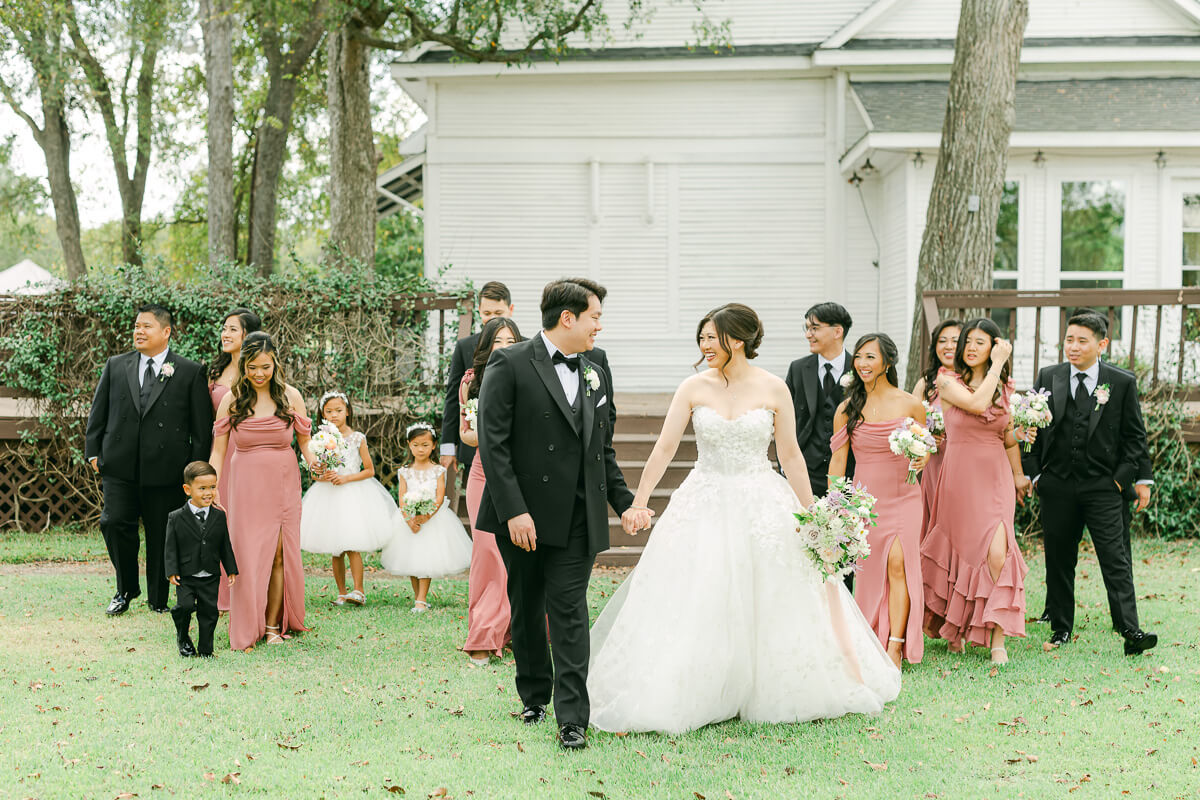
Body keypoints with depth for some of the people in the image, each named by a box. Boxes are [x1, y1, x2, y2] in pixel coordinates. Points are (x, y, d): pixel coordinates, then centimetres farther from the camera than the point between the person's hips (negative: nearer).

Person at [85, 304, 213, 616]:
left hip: (166, 470, -2)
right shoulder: (115, 366, 11)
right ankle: (126, 590, 16)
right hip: (119, 466, 2)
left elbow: (202, 426, 2)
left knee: (162, 536, 4)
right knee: (115, 523, -5)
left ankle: (159, 600, 19)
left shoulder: (190, 372, 2)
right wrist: (93, 451, 6)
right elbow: (98, 412, 14)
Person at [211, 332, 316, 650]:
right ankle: (248, 631, 9)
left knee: (279, 553, 0)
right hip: (246, 486, 0)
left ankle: (273, 625, 10)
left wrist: (312, 460, -16)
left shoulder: (290, 396, -1)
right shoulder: (232, 400, -2)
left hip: (283, 484, 1)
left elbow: (304, 442, 6)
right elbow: (218, 451, 1)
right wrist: (210, 491, -7)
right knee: (248, 555, -1)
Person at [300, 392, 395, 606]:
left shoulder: (357, 438, -1)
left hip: (353, 494, -3)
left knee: (353, 545, -14)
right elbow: (313, 473, 10)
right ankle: (341, 593, 13)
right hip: (328, 496, 3)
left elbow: (369, 470, 0)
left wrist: (346, 478, -12)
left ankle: (358, 590, -11)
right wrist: (321, 476, -13)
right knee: (336, 551, 6)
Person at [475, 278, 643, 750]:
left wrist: (625, 502, 7)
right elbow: (493, 443, -11)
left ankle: (572, 718, -6)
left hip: (578, 519, 3)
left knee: (569, 612, -4)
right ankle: (535, 696, 31)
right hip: (524, 515, -3)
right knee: (526, 610, 12)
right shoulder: (510, 365, -6)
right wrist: (514, 510, -17)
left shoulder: (596, 377, 12)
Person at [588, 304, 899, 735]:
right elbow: (664, 449, -2)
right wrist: (636, 504, -9)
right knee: (697, 609, -1)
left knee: (772, 608, 6)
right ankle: (694, 696, 9)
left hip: (762, 503, 0)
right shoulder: (693, 388, -1)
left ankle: (773, 694, 23)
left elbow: (791, 456, 3)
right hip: (705, 505, 0)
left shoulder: (773, 389, -2)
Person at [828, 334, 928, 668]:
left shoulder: (911, 405, -1)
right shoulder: (847, 409, 2)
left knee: (898, 563, -14)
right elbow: (838, 460, 4)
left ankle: (895, 647, -13)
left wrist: (921, 459, -12)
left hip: (903, 497, -1)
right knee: (869, 570, 3)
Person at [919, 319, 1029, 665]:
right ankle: (952, 628, 28)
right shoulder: (948, 381, -3)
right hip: (961, 476, -2)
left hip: (996, 477, 2)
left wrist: (1018, 475, 18)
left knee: (997, 552, -14)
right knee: (959, 551, 7)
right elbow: (977, 404, -20)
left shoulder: (1004, 388, 10)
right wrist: (996, 364, -12)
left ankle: (998, 639, -13)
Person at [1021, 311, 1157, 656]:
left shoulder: (1122, 383, 1)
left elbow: (1135, 437, 5)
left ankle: (1130, 631, -13)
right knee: (1059, 559, 8)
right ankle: (1061, 628, 18)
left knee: (1115, 558, -8)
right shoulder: (1048, 378, 6)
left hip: (1103, 487, -2)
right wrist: (1034, 474, 2)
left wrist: (1121, 477, -4)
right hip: (1056, 486, 2)